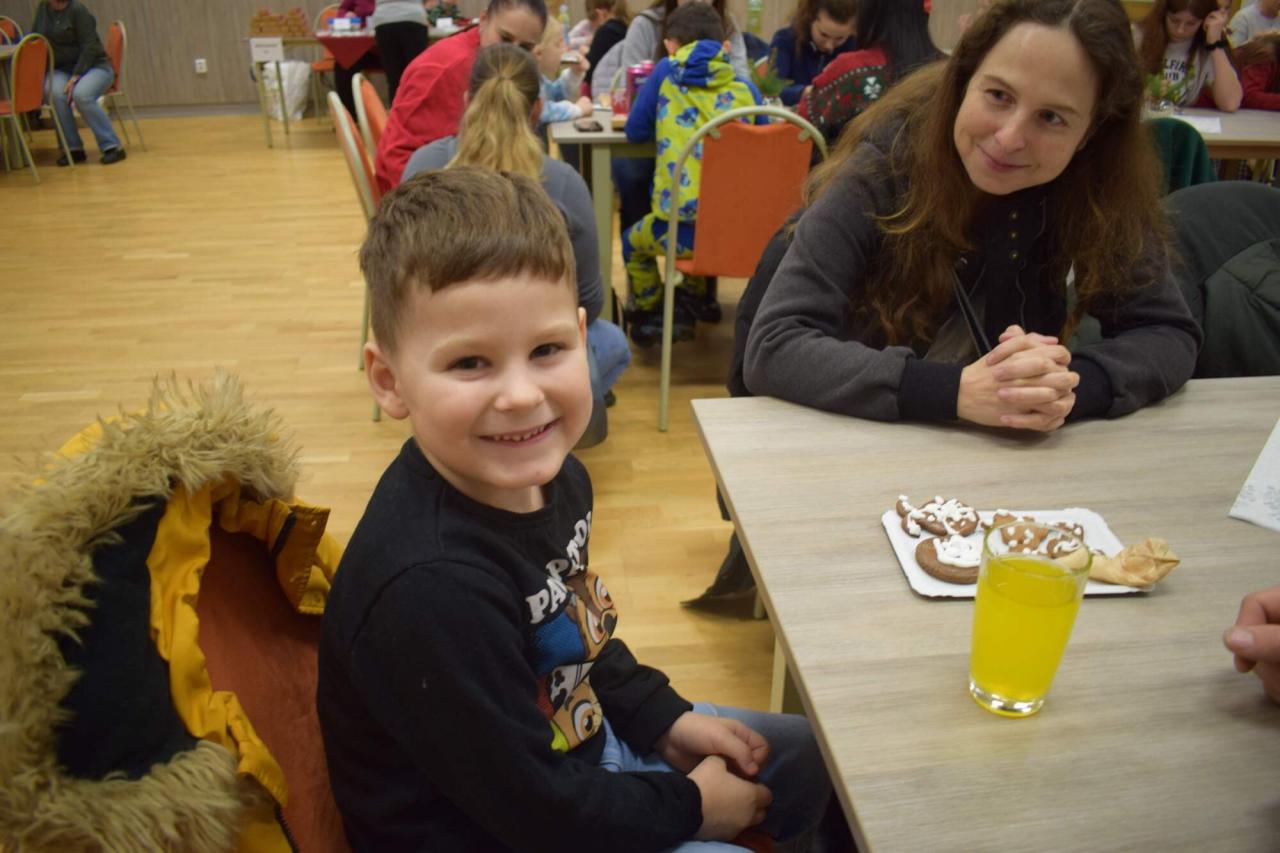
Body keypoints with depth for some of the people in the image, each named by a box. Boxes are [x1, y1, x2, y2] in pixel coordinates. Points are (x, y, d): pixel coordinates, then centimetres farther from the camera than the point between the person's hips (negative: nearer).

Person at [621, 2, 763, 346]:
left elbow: (635, 131, 15)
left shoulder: (666, 72, 6)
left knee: (633, 240, 30)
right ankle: (688, 311, 46)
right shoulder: (745, 88, 11)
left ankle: (647, 316, 43)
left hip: (684, 229, -4)